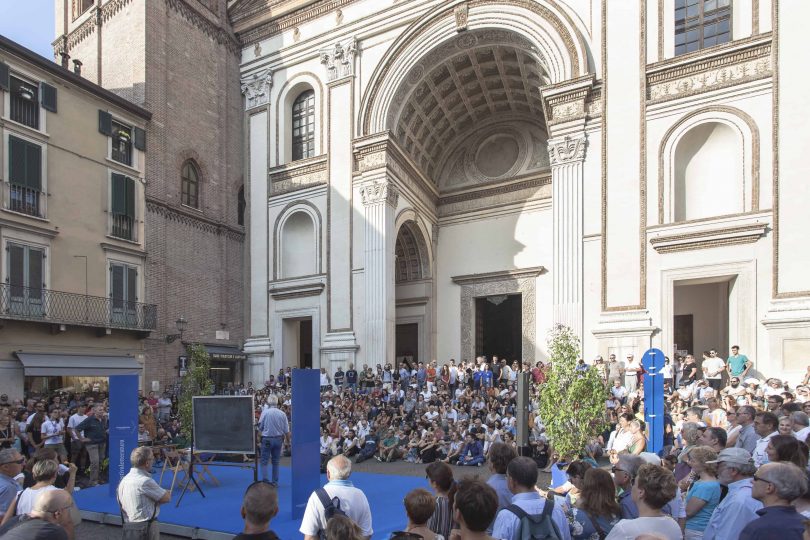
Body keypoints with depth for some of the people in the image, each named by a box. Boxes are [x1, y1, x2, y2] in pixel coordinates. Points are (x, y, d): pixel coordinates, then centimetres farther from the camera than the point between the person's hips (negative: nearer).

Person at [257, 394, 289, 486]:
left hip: (267, 439, -3)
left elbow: (260, 427, -4)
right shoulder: (282, 414, -4)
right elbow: (286, 430, -1)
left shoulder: (265, 412, -11)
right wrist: (288, 441, 12)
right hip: (278, 439, 3)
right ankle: (275, 482, 16)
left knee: (264, 461, 4)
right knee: (275, 461, 13)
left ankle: (265, 480, -7)